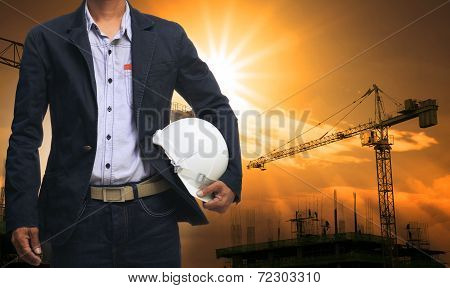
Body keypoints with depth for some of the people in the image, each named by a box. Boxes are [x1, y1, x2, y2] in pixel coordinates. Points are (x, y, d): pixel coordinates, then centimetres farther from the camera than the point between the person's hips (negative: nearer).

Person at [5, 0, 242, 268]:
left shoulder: (169, 37, 6)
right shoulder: (45, 39, 4)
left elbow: (217, 109, 11)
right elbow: (26, 134, 4)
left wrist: (231, 176, -3)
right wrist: (21, 214, -3)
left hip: (151, 213, 1)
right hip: (76, 214, 0)